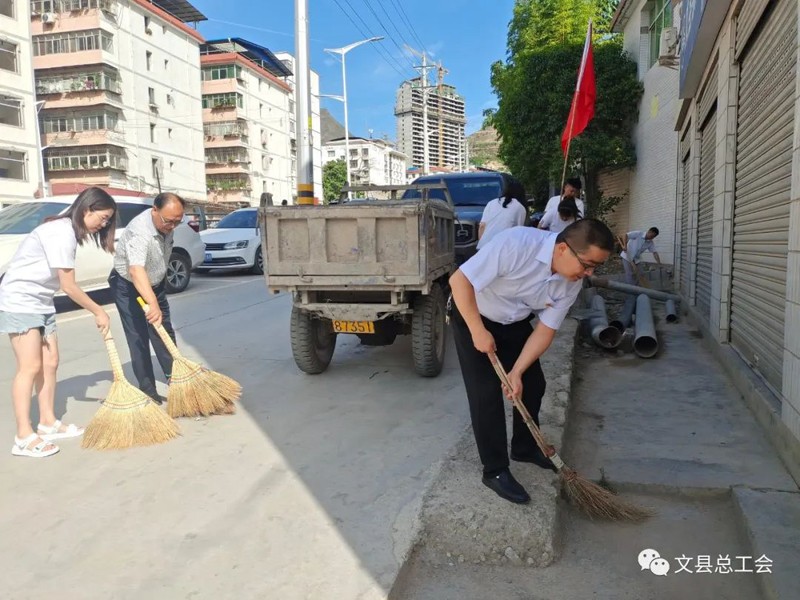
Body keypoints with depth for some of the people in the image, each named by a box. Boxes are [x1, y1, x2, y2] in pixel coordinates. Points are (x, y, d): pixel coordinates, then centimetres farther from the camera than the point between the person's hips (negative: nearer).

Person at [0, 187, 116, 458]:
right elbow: (69, 286, -20)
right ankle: (24, 437, -7)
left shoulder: (69, 231, 9)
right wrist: (98, 312, -11)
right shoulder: (61, 233, -21)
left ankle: (48, 423, 19)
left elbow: (62, 283, 8)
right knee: (30, 367, -11)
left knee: (50, 362, 9)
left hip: (41, 303, 10)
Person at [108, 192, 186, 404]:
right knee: (138, 338, -7)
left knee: (165, 331, 10)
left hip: (156, 283, 7)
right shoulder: (139, 231, -35)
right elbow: (136, 270, -50)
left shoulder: (167, 224, -10)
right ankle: (148, 390, -1)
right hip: (128, 286, -7)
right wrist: (153, 304, -62)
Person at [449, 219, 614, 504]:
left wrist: (517, 371, -17)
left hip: (515, 323, 6)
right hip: (472, 318, -6)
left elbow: (545, 330, -9)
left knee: (533, 385, 9)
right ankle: (495, 471, 6)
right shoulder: (516, 243, -36)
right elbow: (459, 280, -33)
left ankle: (525, 448, 33)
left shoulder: (571, 284, -16)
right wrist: (478, 331, -28)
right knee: (486, 393, -8)